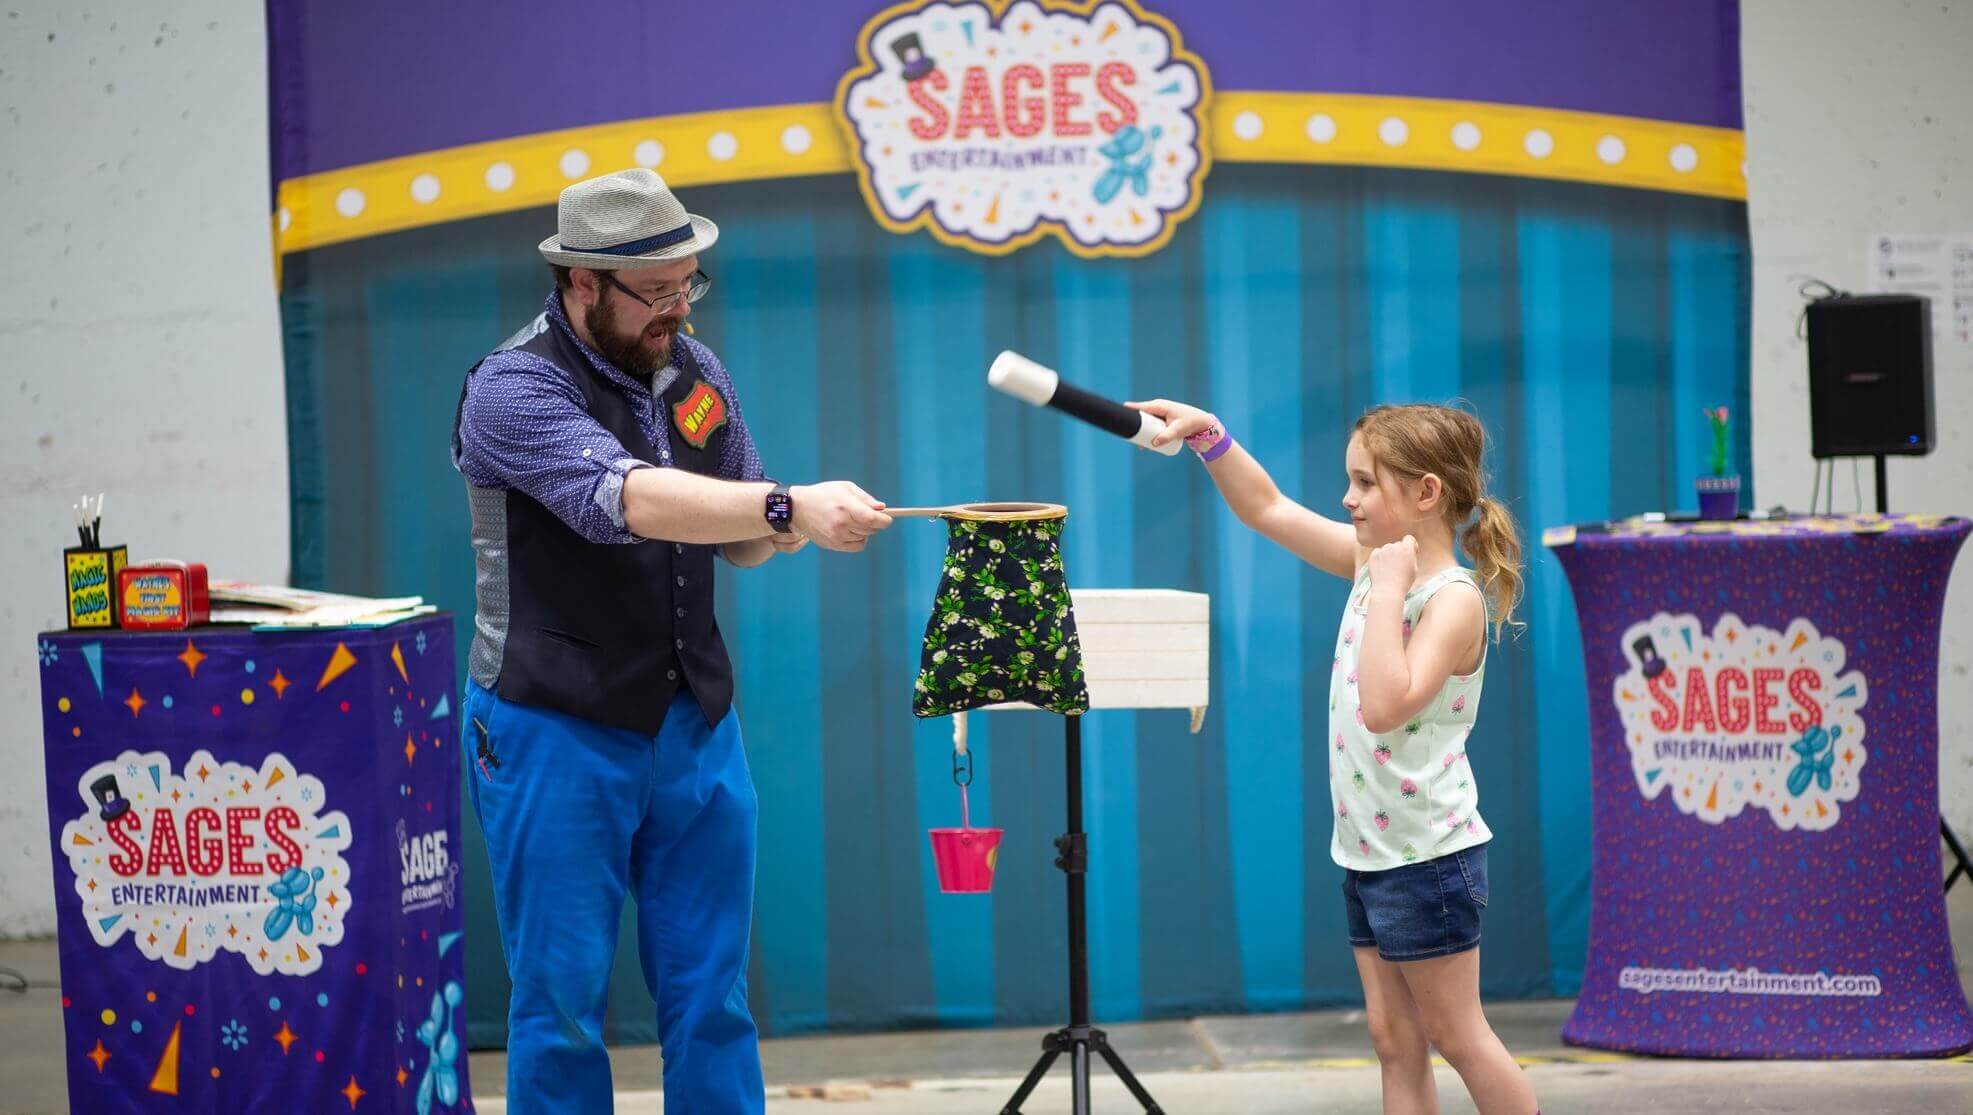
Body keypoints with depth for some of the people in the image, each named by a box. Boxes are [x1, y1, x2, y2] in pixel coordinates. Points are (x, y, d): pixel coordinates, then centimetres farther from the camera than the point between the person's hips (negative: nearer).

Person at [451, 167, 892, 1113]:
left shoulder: (694, 371, 7)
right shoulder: (513, 388, -14)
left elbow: (740, 542, 15)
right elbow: (625, 498, -31)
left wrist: (779, 532, -9)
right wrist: (790, 506, -40)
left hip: (695, 725, 6)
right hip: (560, 734, -6)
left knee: (711, 999, 9)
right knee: (562, 1005, 1)